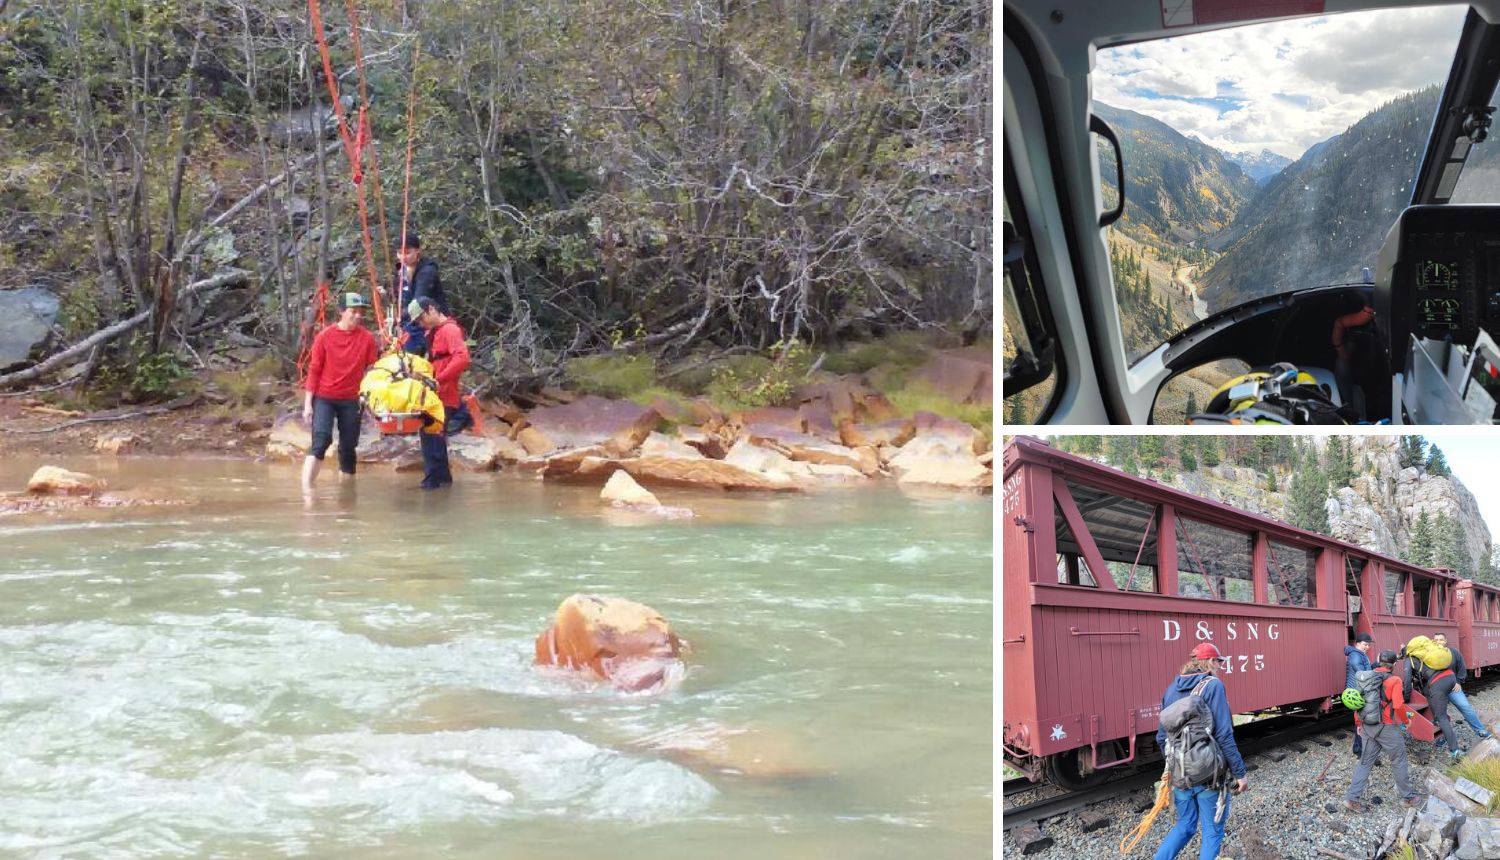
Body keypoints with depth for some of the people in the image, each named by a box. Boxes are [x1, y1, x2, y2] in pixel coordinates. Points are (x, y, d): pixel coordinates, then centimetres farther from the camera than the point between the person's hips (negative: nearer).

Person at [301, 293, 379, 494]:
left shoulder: (367, 338, -1)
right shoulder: (325, 336, -5)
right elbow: (314, 370, -1)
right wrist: (308, 403, -3)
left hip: (351, 400, 3)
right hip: (324, 398, -2)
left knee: (348, 448, 7)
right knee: (321, 440, -18)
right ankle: (306, 489, -22)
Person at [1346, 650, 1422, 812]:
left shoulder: (1367, 677, 4)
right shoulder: (1394, 680, -14)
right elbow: (1398, 706, -21)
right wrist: (1406, 720, -2)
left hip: (1368, 726, 5)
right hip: (1387, 728, -5)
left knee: (1366, 761, 12)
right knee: (1399, 761, 13)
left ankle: (1352, 797, 6)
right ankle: (1407, 797, 24)